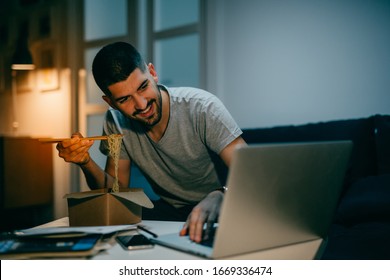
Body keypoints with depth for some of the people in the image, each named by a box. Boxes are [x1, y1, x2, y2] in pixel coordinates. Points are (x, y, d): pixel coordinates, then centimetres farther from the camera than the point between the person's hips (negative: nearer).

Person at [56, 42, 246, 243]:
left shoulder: (202, 107, -22)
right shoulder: (116, 121, -7)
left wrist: (216, 199, -51)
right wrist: (86, 163, -18)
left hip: (220, 211, -3)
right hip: (168, 211, 4)